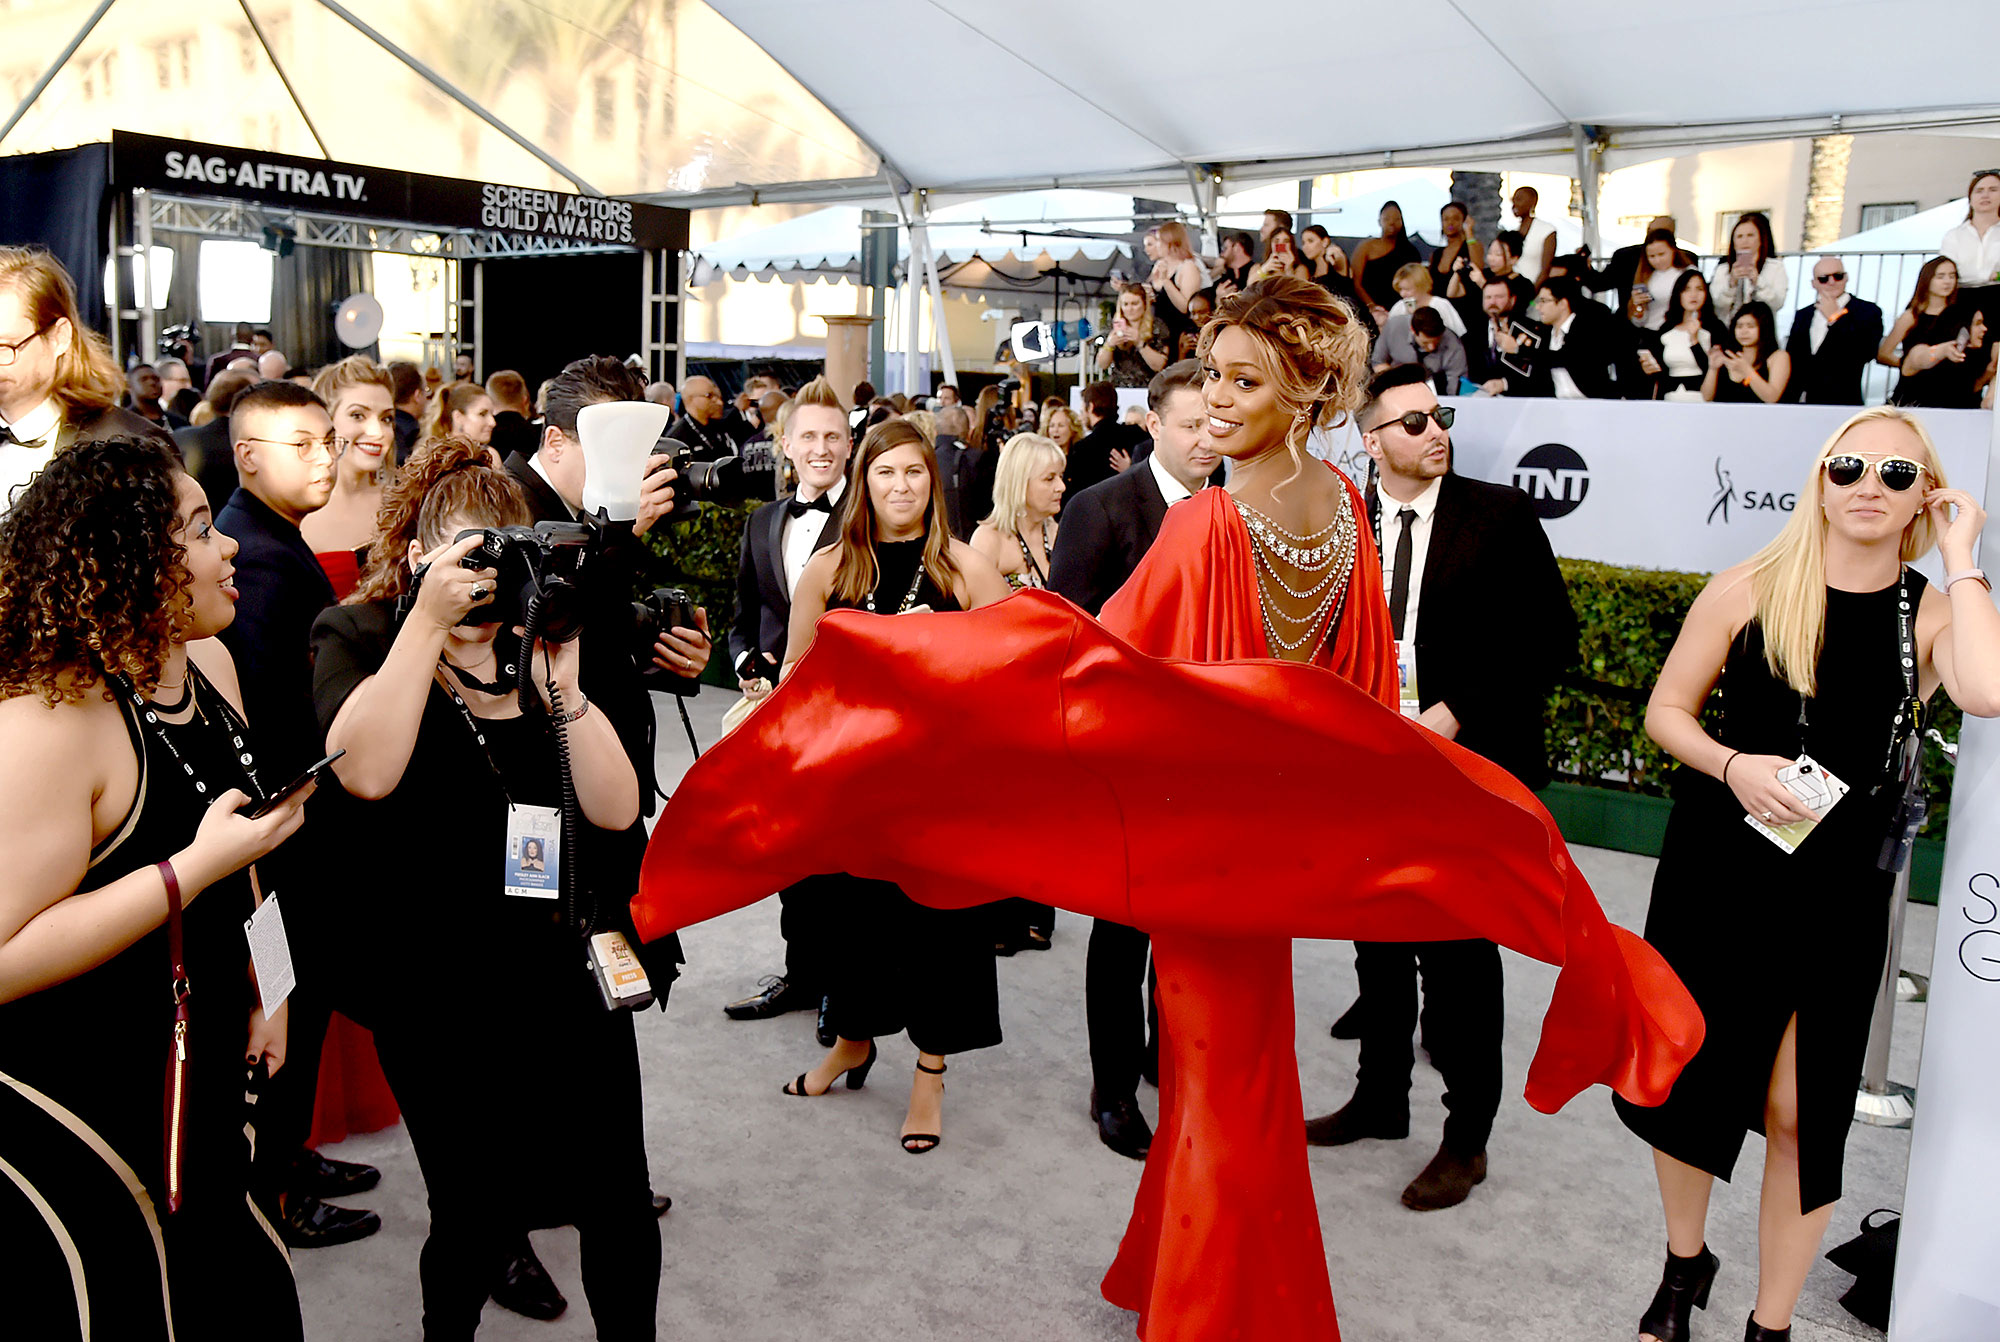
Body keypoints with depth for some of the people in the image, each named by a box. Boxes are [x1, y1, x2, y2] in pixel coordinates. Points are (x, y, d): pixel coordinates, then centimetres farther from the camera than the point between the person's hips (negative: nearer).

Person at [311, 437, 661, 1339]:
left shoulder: (543, 640, 6)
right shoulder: (359, 638, -1)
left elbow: (615, 809, -4)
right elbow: (363, 772, -24)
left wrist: (561, 683, -16)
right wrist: (429, 620, -26)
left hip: (573, 971, 3)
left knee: (619, 1207, 7)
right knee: (472, 1220, 9)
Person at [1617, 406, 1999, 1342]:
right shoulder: (1750, 590, -2)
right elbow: (1666, 710, 3)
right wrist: (1733, 765, -15)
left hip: (1837, 896, 0)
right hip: (1716, 875, 1)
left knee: (1799, 1114, 3)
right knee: (1688, 1079, 11)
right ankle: (1683, 1267, 37)